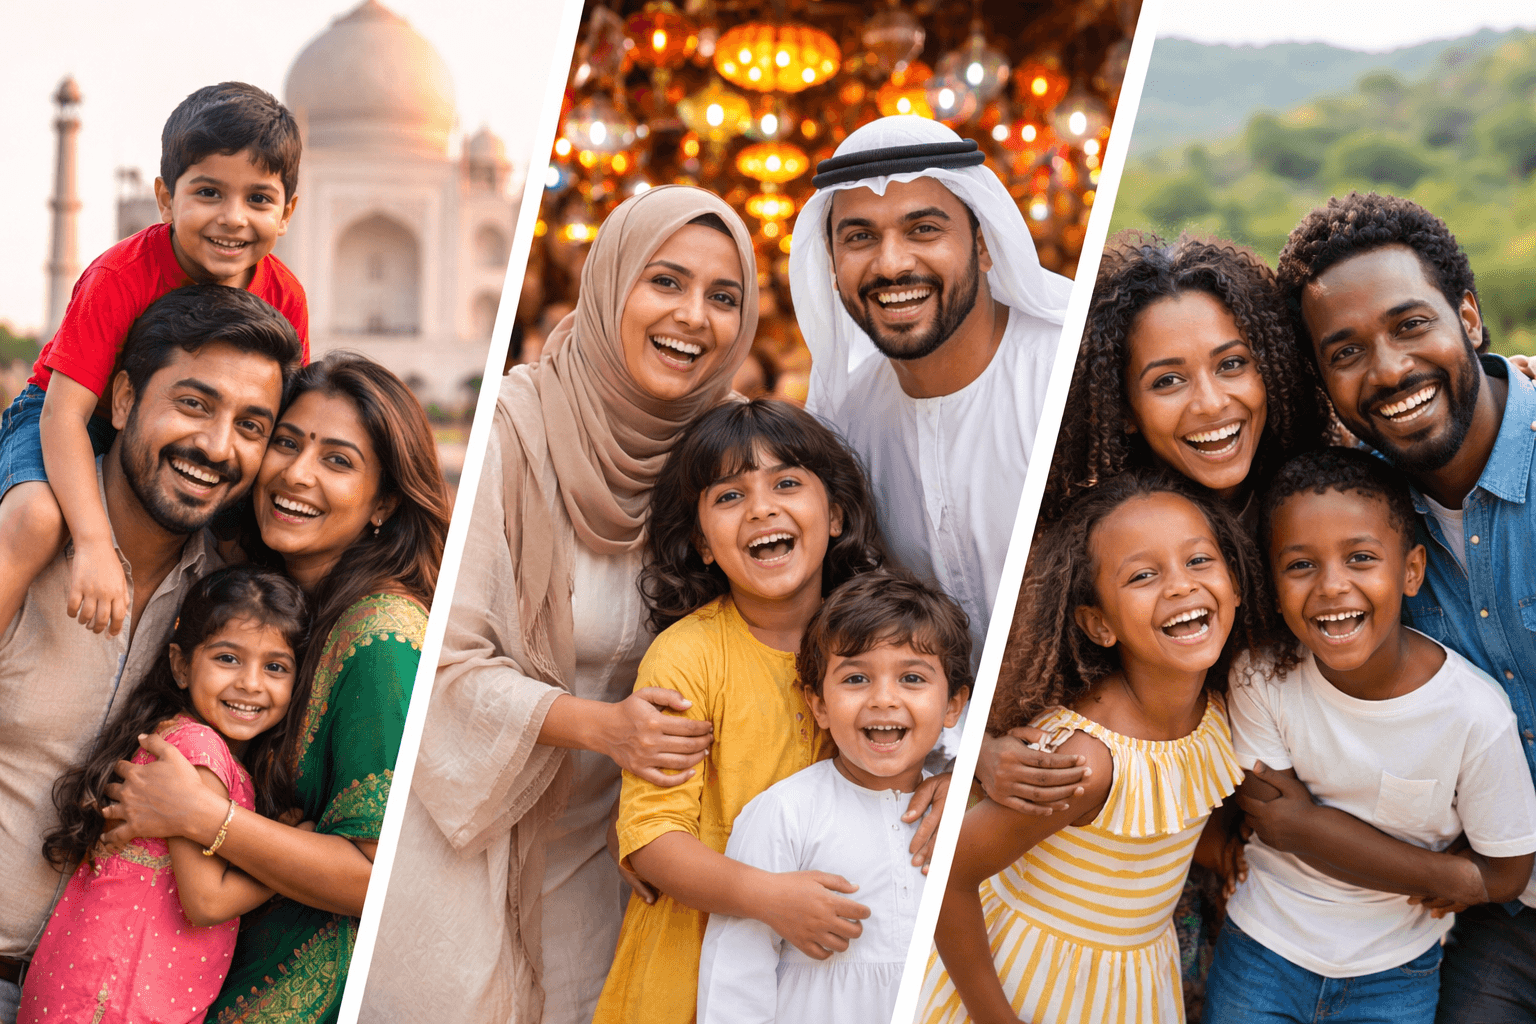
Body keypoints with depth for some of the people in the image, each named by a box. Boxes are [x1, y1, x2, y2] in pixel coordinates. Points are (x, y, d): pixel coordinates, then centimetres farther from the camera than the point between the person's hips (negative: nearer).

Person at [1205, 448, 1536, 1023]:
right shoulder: (1260, 677, -19)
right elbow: (1274, 824, -17)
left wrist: (1303, 823, -17)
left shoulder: (1474, 713, -23)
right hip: (1264, 943, 1)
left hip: (1395, 971, -1)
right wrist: (1440, 875, -23)